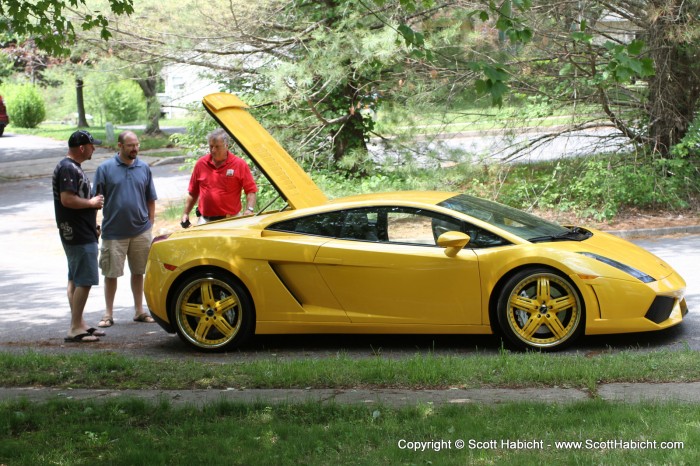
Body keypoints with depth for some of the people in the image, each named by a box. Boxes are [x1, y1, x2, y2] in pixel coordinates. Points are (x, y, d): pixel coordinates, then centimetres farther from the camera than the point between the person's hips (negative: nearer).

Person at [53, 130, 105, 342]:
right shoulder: (68, 169, -16)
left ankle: (79, 324, 19)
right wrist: (92, 202, -13)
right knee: (84, 281, -10)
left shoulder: (74, 167, 17)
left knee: (76, 280, 13)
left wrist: (93, 226, 20)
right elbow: (67, 199, -26)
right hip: (79, 236, -11)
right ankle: (75, 328, -7)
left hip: (80, 234, 11)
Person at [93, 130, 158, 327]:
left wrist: (150, 224, 7)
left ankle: (139, 311, 20)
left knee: (138, 272, 10)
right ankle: (108, 314, 11)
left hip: (140, 231, 3)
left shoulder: (144, 168, 6)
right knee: (111, 273, 3)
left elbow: (151, 200, 12)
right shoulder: (105, 168, -3)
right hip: (113, 232, -2)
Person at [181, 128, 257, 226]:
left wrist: (249, 210, -17)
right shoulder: (201, 164, 7)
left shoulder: (240, 164, -2)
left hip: (232, 221, -2)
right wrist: (185, 214, 10)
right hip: (205, 221, 2)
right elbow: (193, 193, 14)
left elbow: (251, 191, -3)